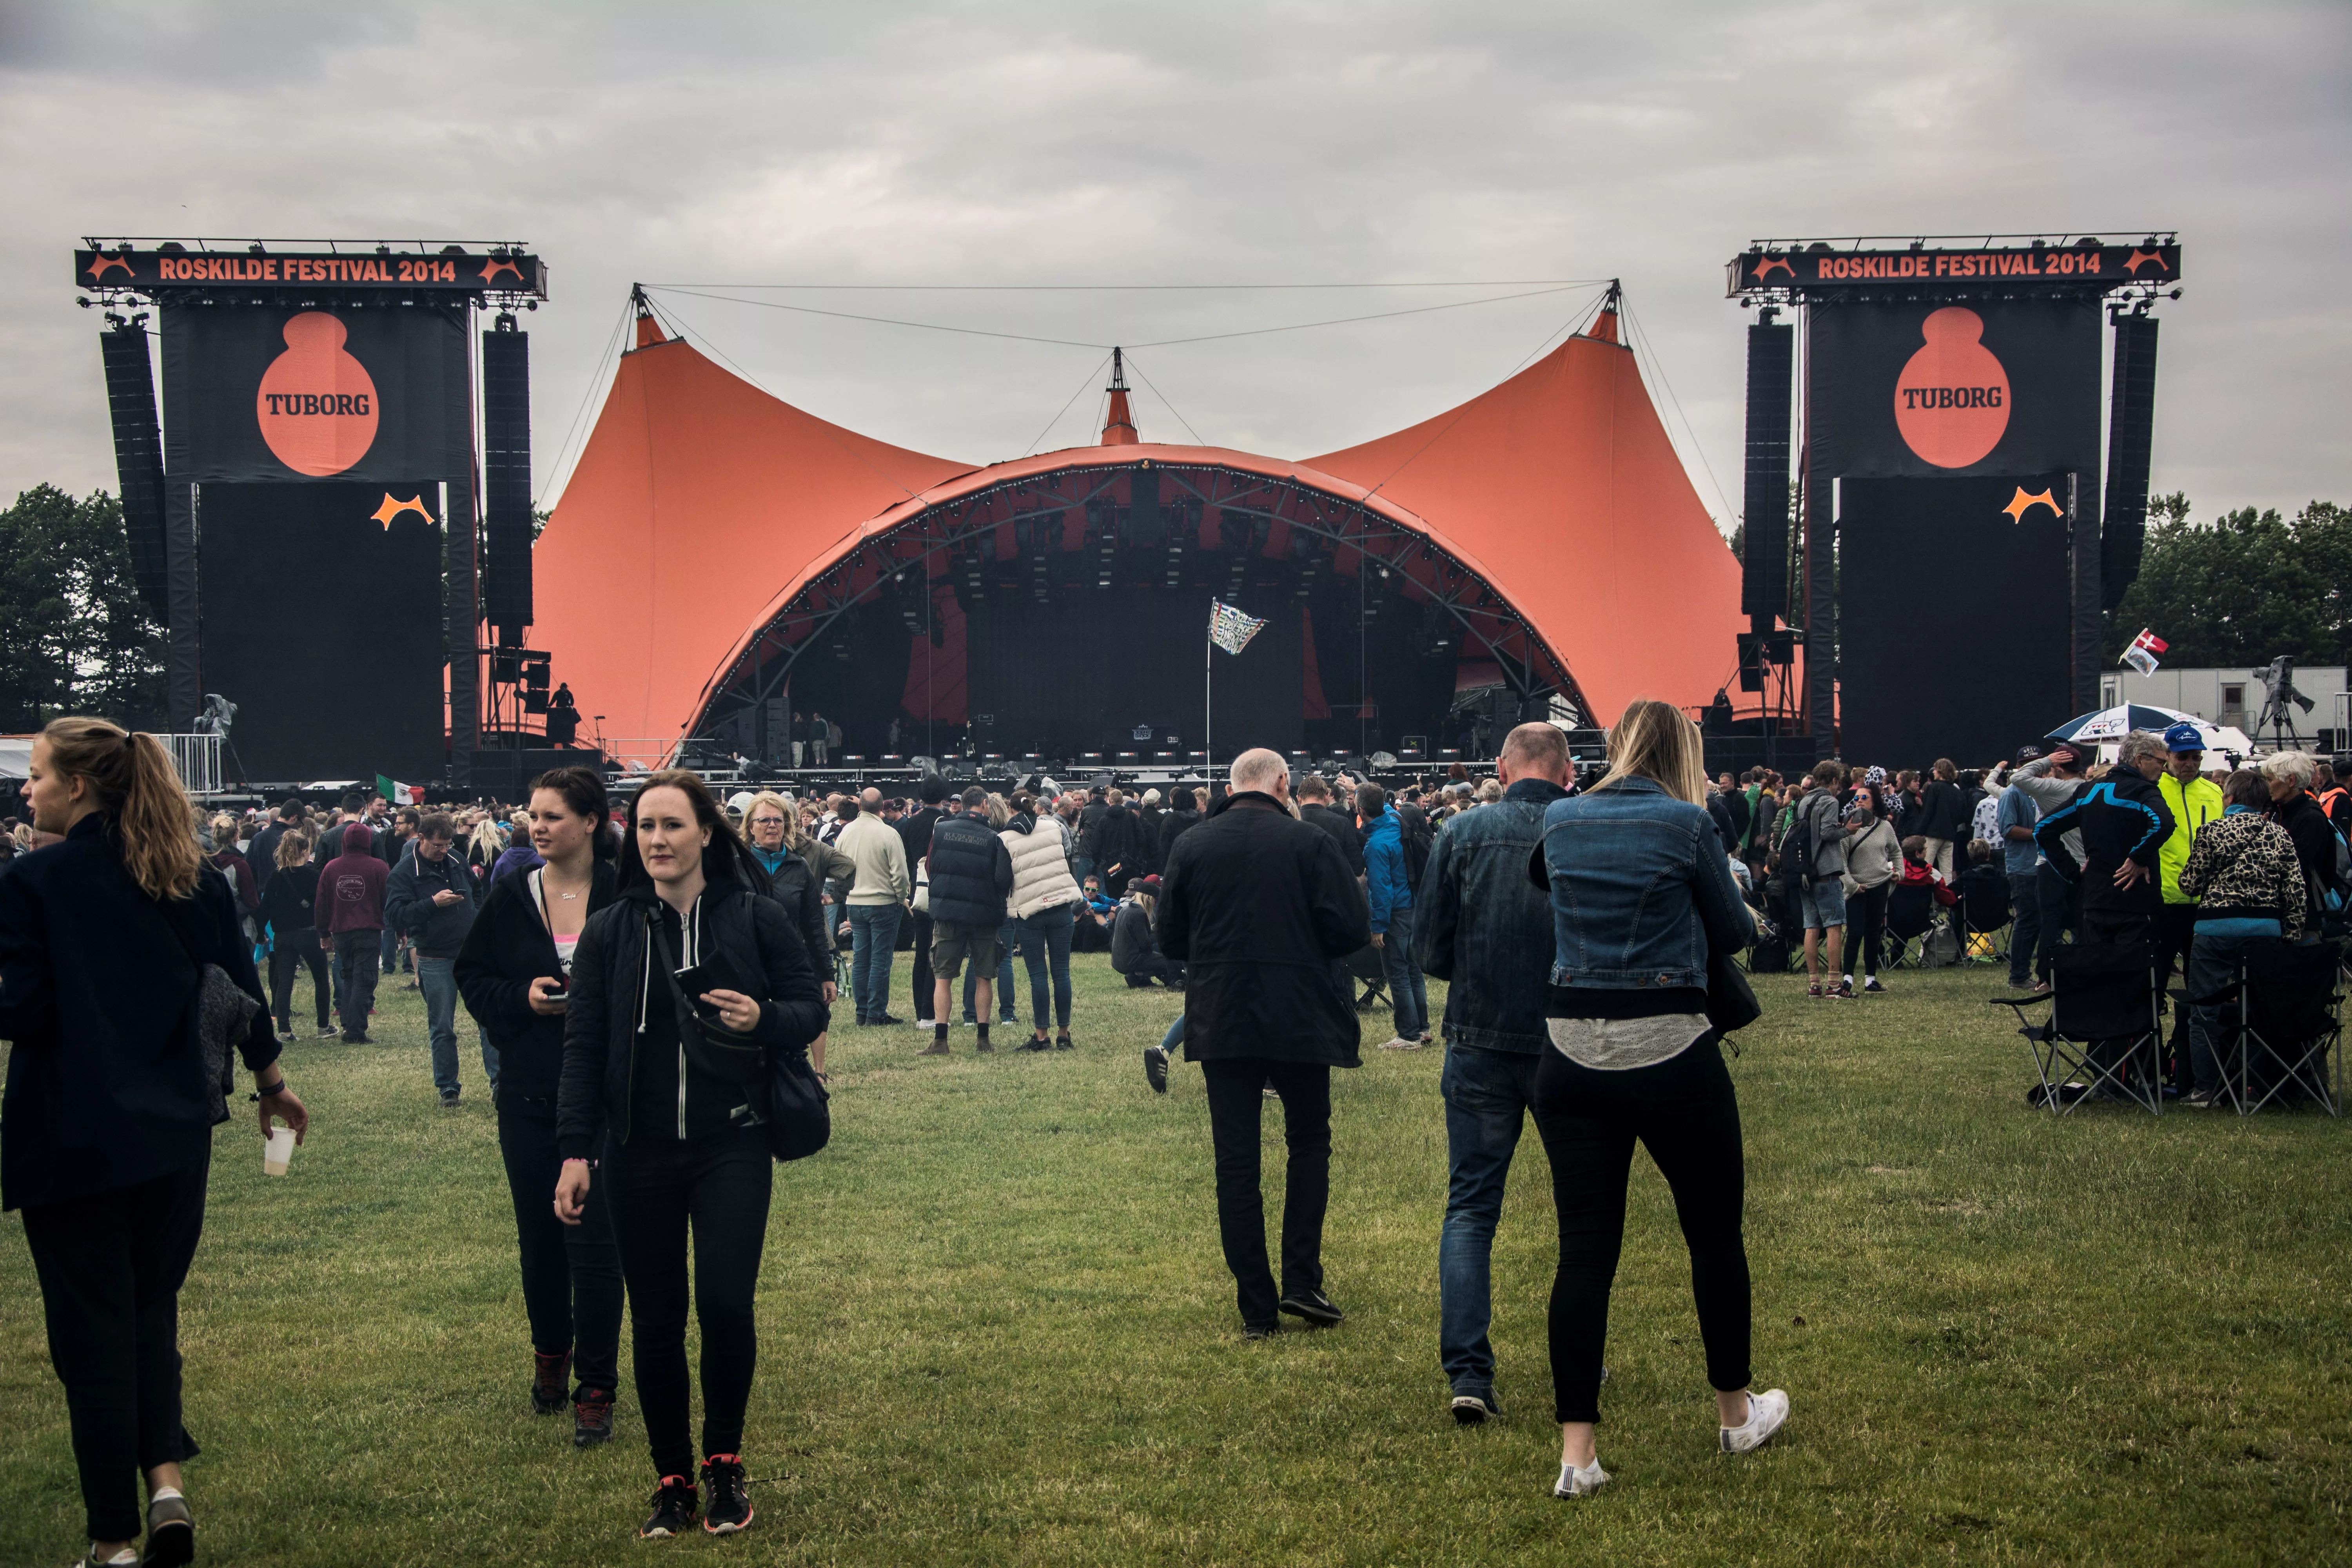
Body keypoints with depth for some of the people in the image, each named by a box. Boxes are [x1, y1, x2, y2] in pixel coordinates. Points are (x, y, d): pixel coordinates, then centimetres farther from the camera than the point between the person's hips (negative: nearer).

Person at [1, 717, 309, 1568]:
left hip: (72, 1139, -5)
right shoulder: (192, 877, 4)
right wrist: (273, 1083, 23)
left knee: (93, 1331, 4)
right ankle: (166, 1478, 5)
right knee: (153, 1309, 20)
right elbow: (242, 989, 9)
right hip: (175, 1135, 5)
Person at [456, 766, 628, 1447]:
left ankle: (596, 1388, 7)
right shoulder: (512, 898, 3)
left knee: (595, 1239, -4)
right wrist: (523, 998, -8)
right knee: (539, 1237, 14)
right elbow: (471, 976, 10)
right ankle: (551, 1353, 36)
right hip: (528, 1096, 4)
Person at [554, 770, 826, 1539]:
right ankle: (672, 1481, 20)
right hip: (639, 1156, 2)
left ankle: (724, 1462, 13)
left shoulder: (756, 917, -1)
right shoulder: (608, 932, 4)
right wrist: (575, 1150, -2)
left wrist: (764, 1020, -19)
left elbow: (811, 1008, 4)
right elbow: (584, 1045, 4)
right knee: (655, 1319, 6)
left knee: (726, 1302, -11)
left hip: (731, 1148, -2)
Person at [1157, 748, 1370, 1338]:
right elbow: (1353, 929, -10)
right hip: (1300, 1018, -2)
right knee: (1309, 1142, 16)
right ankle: (1301, 1281, 5)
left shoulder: (1189, 847, 0)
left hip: (1220, 1021, 2)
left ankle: (1256, 1307, 5)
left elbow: (1170, 940, 5)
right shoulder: (1310, 842, -8)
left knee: (1235, 1160, 6)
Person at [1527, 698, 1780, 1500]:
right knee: (1714, 1232, 15)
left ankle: (1576, 1451, 3)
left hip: (1573, 1051, 4)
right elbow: (1734, 932, 4)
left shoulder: (1560, 820, 6)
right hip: (1669, 1050, -4)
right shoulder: (1685, 823, -7)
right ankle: (1736, 1415, 31)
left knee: (1584, 1248, 4)